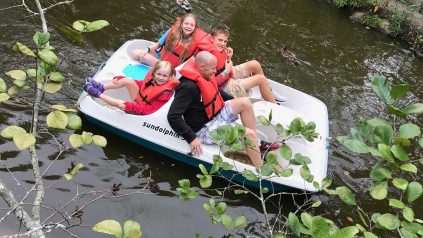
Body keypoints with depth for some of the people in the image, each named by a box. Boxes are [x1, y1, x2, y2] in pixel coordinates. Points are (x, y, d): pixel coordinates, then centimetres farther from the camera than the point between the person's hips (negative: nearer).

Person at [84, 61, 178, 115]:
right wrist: (119, 79, -1)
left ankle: (98, 94, -4)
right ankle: (101, 87, -1)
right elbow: (142, 84, 11)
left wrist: (129, 106, -39)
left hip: (141, 111, -7)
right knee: (128, 80, -13)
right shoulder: (152, 78, -5)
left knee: (121, 104, -29)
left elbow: (150, 110, -31)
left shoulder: (165, 92, -26)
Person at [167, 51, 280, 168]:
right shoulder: (188, 87, -28)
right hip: (204, 129, -9)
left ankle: (257, 143, 8)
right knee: (249, 134, -17)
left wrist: (236, 103, 22)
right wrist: (192, 138, -30)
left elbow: (216, 92, 24)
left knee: (245, 102, -2)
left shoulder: (204, 76, 1)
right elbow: (173, 116, -31)